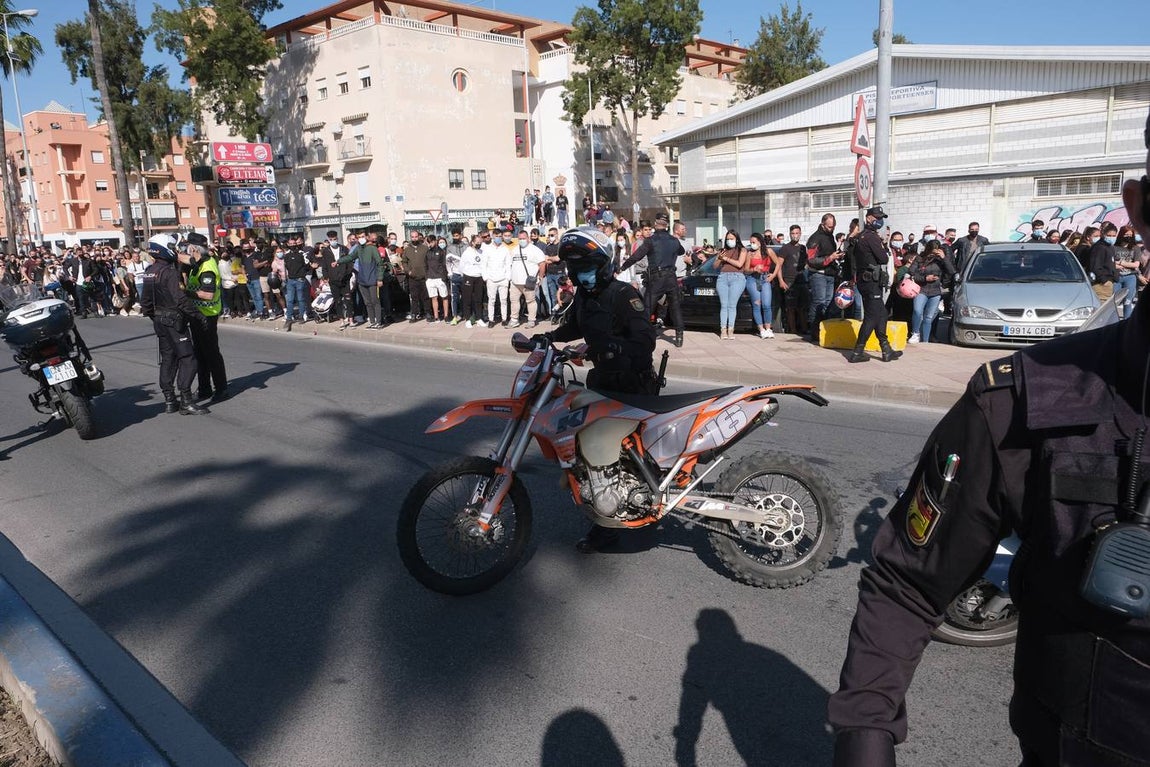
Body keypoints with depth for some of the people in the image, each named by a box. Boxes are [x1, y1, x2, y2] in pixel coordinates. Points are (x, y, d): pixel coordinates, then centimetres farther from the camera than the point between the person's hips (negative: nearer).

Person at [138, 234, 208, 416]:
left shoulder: (149, 272, 10)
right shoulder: (169, 272, -17)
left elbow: (145, 300, 15)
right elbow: (181, 299, -24)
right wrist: (198, 315, -17)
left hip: (159, 321, 9)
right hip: (174, 320, -9)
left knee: (168, 359, 14)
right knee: (187, 358, -7)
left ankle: (169, 400, 16)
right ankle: (185, 401, -10)